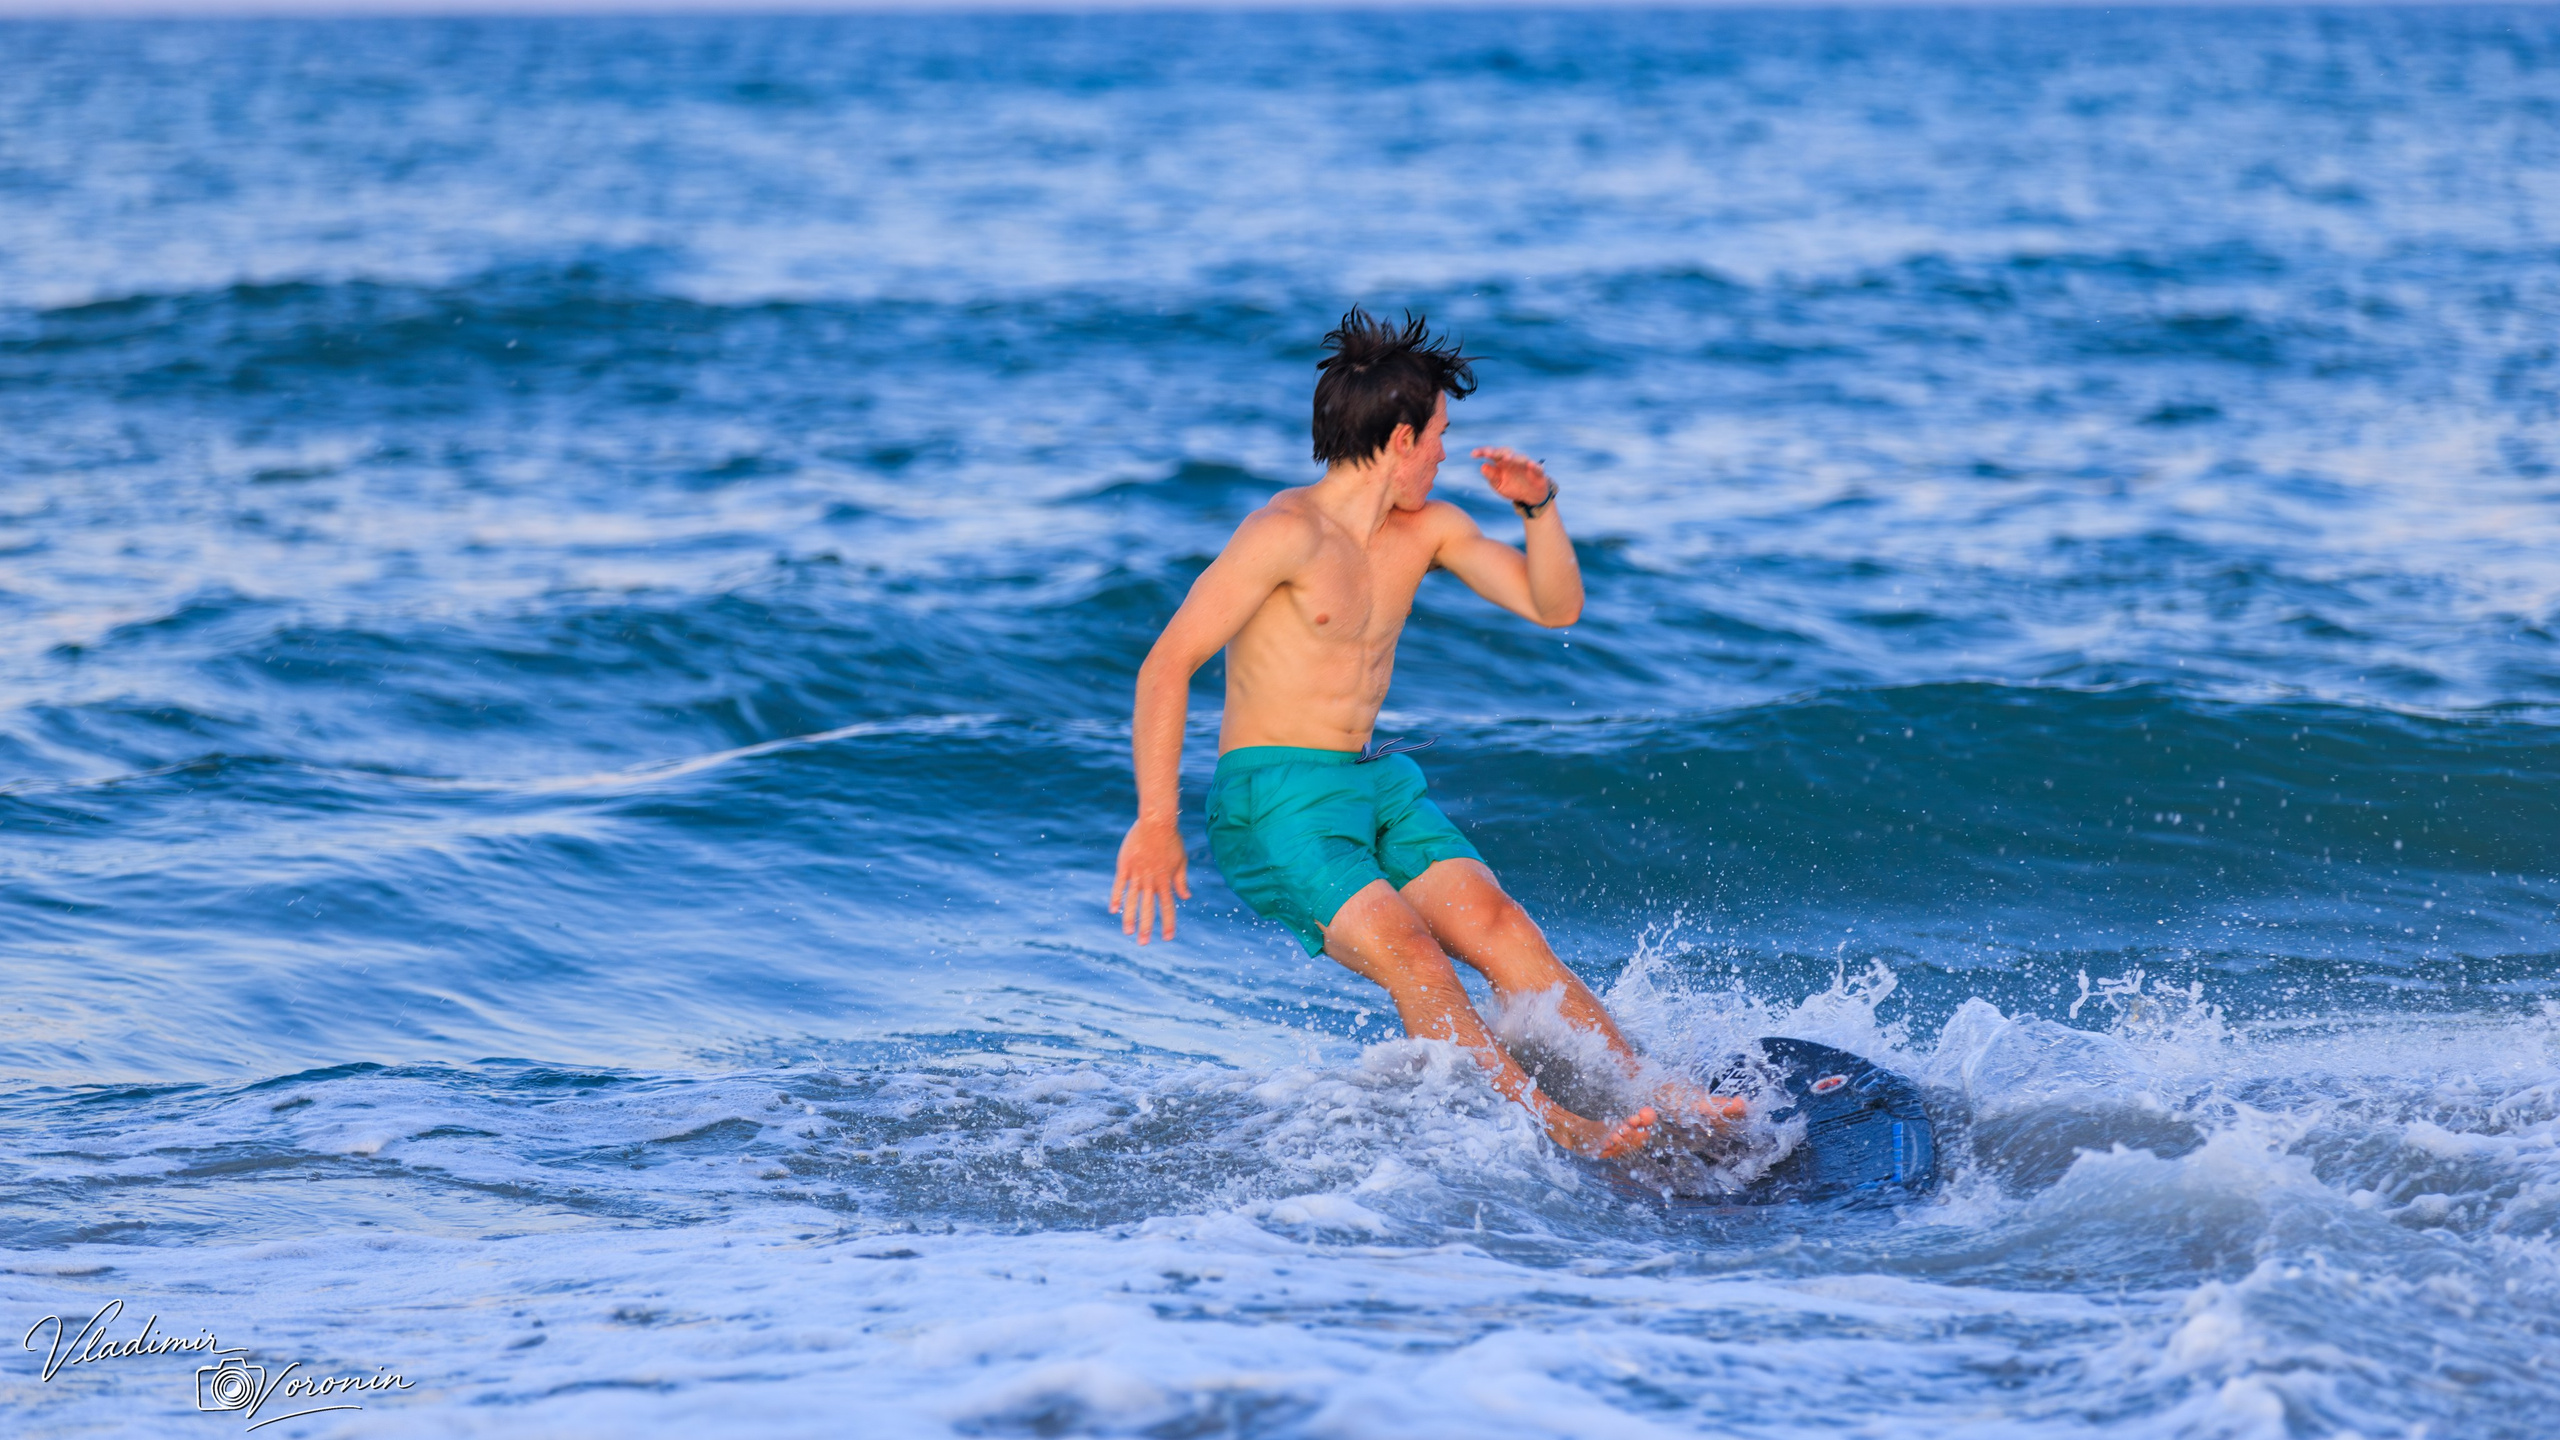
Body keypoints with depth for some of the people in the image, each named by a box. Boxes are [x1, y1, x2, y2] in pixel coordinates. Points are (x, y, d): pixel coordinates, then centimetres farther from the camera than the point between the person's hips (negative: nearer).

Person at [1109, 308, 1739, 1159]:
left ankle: (1660, 1099, -15)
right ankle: (1560, 1136, -29)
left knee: (1503, 931, -10)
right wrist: (1156, 823, -23)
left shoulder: (1426, 528, 9)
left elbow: (1555, 607, 13)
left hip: (1379, 784, 7)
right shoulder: (1291, 532, -16)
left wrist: (1539, 508, -6)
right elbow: (1168, 664, -18)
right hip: (1275, 800, -7)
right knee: (1410, 956, -23)